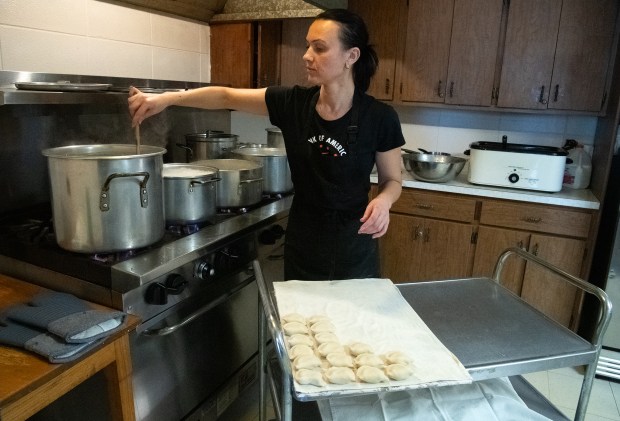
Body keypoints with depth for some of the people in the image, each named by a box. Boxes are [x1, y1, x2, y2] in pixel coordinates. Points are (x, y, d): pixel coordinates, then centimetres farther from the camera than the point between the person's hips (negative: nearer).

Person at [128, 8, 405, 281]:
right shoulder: (293, 103, -7)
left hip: (352, 245, -2)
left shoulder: (379, 117, -14)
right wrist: (167, 98, -15)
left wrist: (383, 200, -23)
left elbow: (392, 179, -2)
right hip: (302, 242, 3)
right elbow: (226, 97, -4)